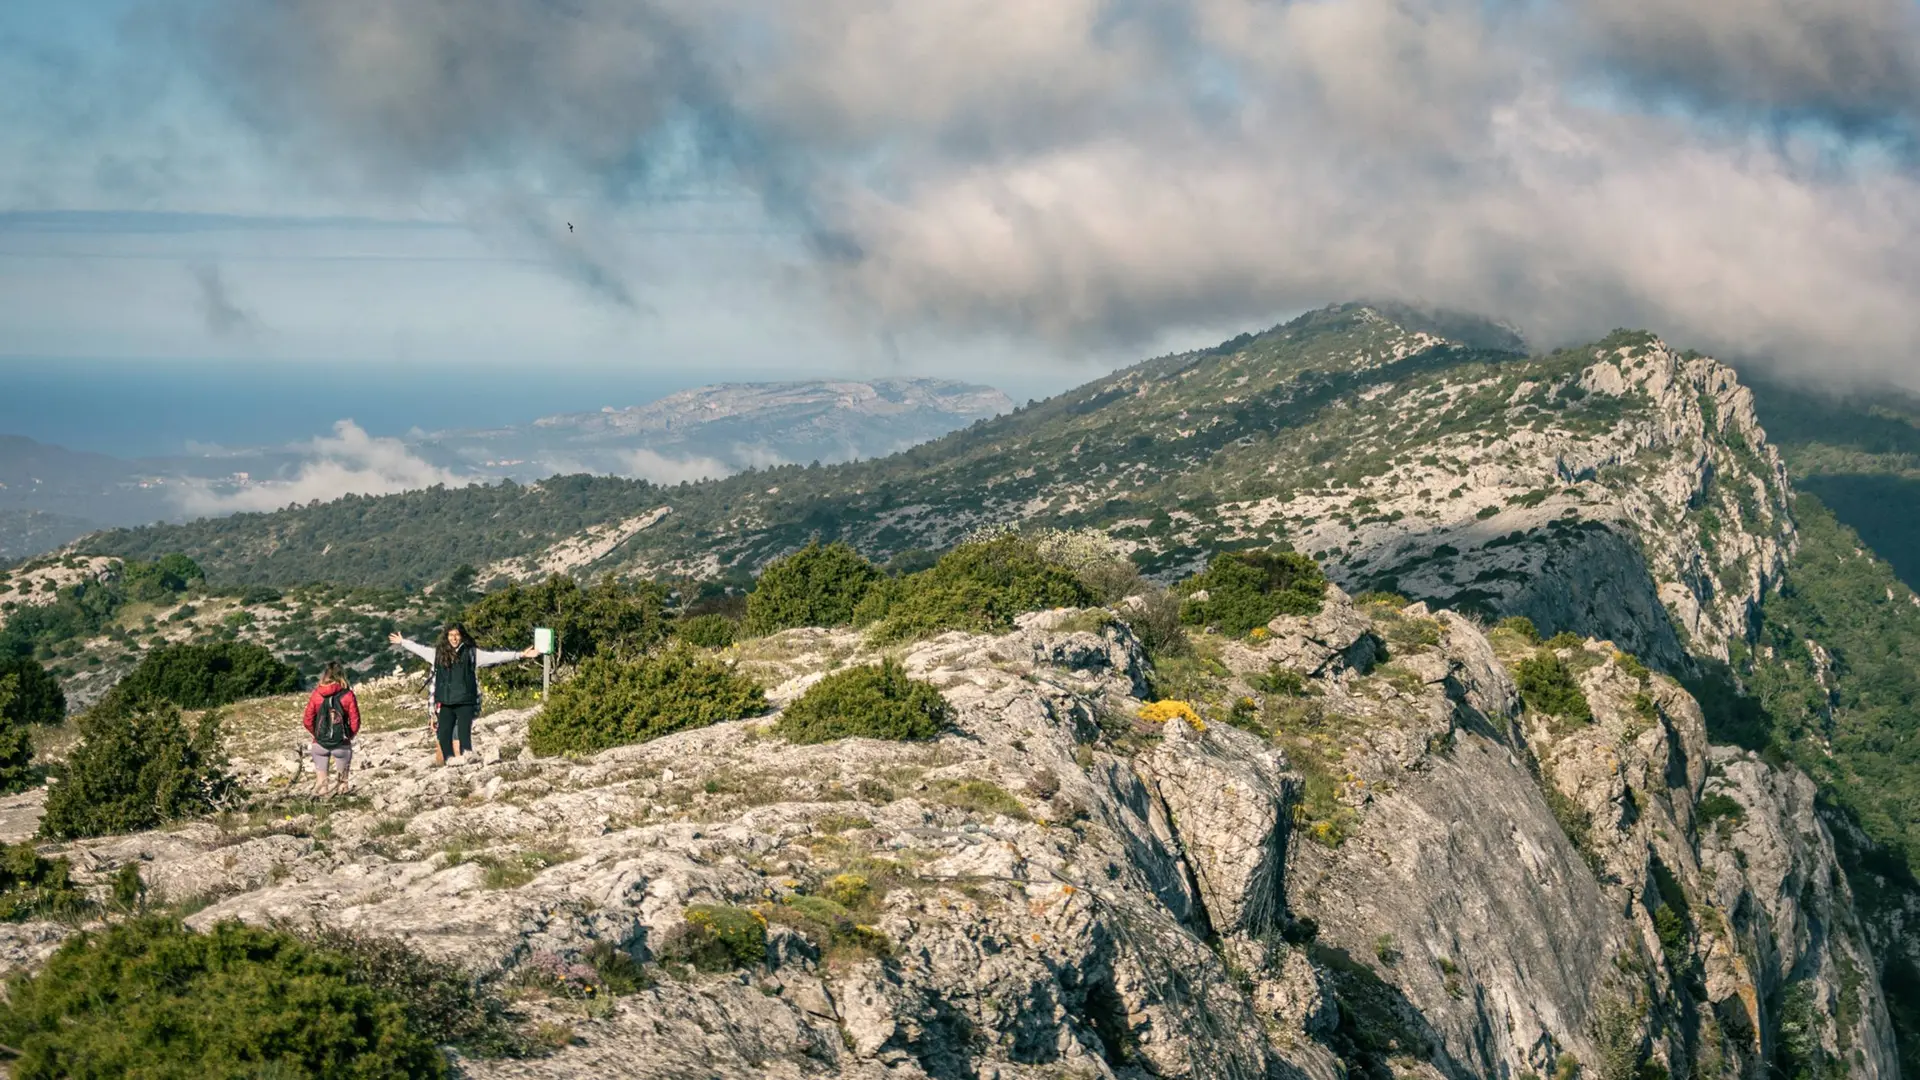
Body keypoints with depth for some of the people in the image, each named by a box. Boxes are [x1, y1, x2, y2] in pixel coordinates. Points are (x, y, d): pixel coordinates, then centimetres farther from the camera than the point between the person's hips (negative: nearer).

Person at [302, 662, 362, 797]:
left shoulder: (316, 695, -4)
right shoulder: (348, 695, -9)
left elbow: (308, 721, -3)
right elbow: (355, 722, -7)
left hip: (320, 743, 1)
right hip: (342, 744, -1)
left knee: (321, 780, 11)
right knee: (343, 781, 13)